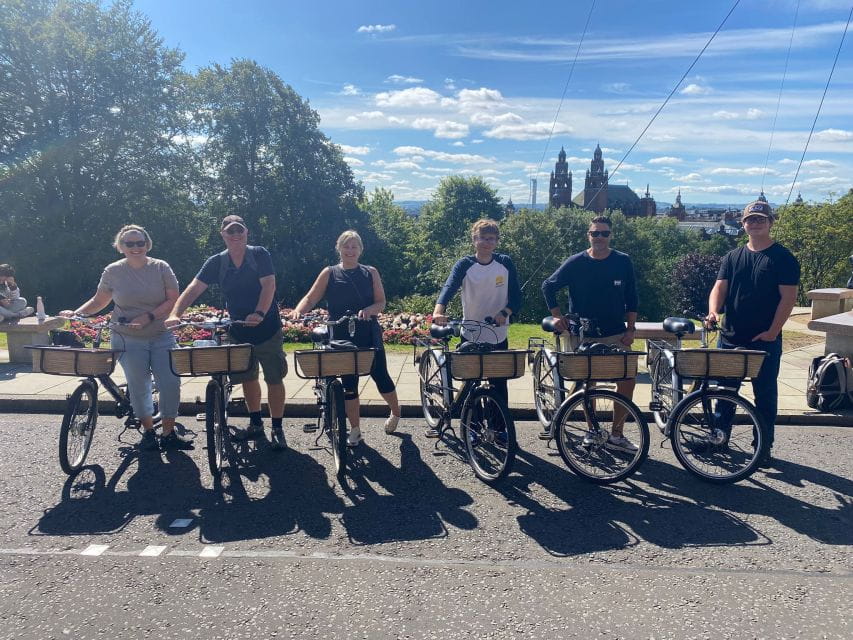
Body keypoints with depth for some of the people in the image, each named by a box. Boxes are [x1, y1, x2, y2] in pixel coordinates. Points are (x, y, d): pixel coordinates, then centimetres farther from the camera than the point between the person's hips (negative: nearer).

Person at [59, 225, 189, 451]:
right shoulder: (113, 271, 2)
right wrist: (75, 313, -4)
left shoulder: (160, 267, -1)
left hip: (161, 337, 0)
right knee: (138, 386, 2)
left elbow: (173, 300, -5)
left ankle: (169, 434, 6)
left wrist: (149, 317, -16)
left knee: (171, 383, -8)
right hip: (129, 340, 0)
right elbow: (99, 301, 11)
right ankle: (148, 431, 22)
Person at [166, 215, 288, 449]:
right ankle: (256, 424, 32)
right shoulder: (216, 262, -1)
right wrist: (175, 314, -25)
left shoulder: (260, 255, -9)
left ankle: (277, 429, 12)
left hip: (267, 329, -4)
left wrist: (259, 313, -33)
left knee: (274, 379, 0)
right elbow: (194, 288, -10)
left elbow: (269, 285, -18)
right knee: (248, 378, 15)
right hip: (238, 332, 4)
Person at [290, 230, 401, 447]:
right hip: (342, 337, 0)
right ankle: (355, 430, 19)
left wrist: (368, 310, -22)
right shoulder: (329, 273, 3)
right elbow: (310, 298, -4)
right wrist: (298, 311, -24)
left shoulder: (370, 273, 4)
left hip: (369, 335, 0)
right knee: (349, 384, 5)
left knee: (380, 377, 3)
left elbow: (381, 303, -1)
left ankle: (395, 413, 31)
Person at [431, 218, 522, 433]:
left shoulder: (505, 263, 0)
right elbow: (449, 287, -24)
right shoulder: (464, 265, -7)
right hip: (471, 336, -1)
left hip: (498, 337, 1)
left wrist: (504, 312, -20)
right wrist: (438, 310, -43)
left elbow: (516, 296, 0)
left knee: (499, 385, 8)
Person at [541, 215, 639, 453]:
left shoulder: (623, 262, 1)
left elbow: (631, 299, 6)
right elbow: (549, 286, 4)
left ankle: (616, 435, 6)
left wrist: (631, 329, -1)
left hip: (615, 334, 1)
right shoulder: (576, 263, -4)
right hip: (582, 335, -1)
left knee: (628, 380, -7)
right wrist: (557, 316, -3)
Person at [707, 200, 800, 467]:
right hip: (730, 337, 4)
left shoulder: (783, 258, -3)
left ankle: (764, 447, 17)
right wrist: (714, 311, -18)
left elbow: (788, 297, -8)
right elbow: (720, 287, 2)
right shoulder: (732, 257, 9)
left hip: (765, 339, -3)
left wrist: (772, 331, -14)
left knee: (765, 394, 6)